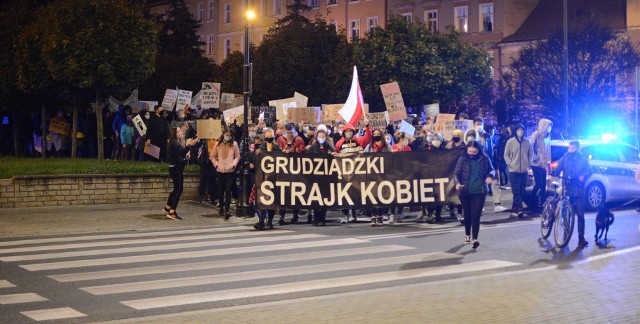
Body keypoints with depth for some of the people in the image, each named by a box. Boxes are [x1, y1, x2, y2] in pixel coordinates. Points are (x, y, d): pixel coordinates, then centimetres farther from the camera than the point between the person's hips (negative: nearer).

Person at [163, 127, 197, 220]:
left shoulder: (175, 143, 17)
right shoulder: (174, 143, -16)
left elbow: (180, 153, 14)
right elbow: (182, 152, -29)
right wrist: (189, 145, -33)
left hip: (176, 168, 10)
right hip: (176, 169, -10)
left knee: (177, 189, 16)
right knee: (178, 190, -8)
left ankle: (167, 207, 26)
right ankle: (172, 212, -6)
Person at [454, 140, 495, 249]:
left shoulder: (484, 158, -2)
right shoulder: (462, 159, -4)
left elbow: (491, 169, 10)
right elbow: (456, 173, -3)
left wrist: (490, 176, -12)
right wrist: (457, 183, -22)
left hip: (479, 191, -1)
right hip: (465, 192, 1)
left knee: (476, 215, -10)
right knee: (467, 214, 15)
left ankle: (475, 239, -10)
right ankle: (467, 235, 35)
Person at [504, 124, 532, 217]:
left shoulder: (527, 142, 5)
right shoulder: (511, 141, -2)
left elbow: (531, 154, 14)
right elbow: (506, 155, 3)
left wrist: (529, 164, 3)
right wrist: (510, 164, -7)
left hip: (524, 170, 3)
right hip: (514, 170, -3)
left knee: (522, 190, 5)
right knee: (516, 190, -11)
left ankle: (515, 208, 15)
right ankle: (519, 208, -16)